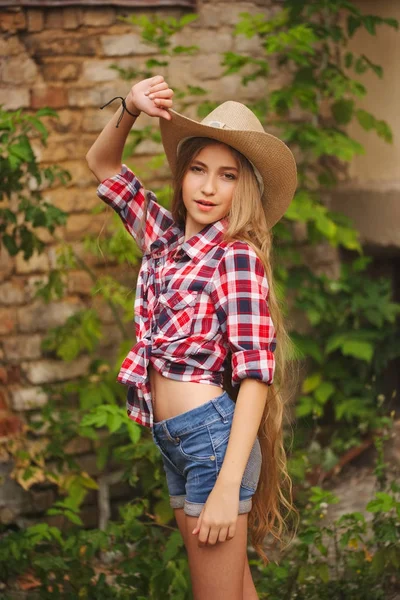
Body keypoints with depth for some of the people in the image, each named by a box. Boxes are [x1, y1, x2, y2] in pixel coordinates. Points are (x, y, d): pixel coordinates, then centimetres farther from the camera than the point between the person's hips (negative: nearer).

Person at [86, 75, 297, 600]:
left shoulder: (237, 256, -12)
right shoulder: (166, 236, 8)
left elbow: (255, 373, -17)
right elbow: (102, 165, 19)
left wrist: (227, 484, -22)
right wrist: (129, 109, -2)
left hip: (214, 434, -7)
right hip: (173, 440, 7)